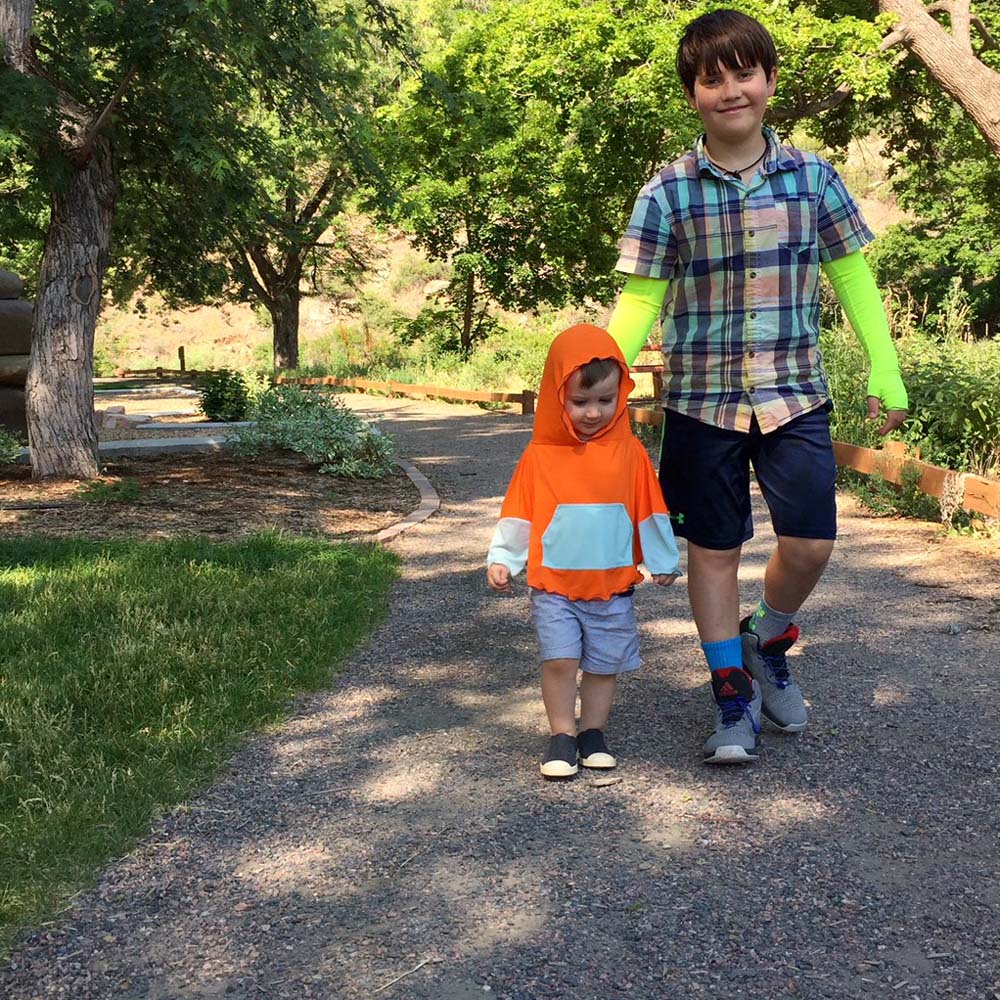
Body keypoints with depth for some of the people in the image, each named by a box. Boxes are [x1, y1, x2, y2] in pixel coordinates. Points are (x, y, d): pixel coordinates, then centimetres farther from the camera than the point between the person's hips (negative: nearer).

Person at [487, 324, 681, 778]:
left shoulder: (630, 452, -2)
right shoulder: (540, 455, -5)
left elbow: (650, 513, 6)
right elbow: (518, 515, 0)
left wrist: (663, 561, 12)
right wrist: (502, 559, -7)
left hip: (612, 585, 1)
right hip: (553, 585, -1)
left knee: (604, 664, 9)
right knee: (559, 660, -6)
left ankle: (593, 733, 25)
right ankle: (563, 736, 9)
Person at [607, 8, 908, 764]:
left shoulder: (813, 176, 1)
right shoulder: (668, 193, -4)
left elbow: (852, 277, 6)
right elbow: (640, 302, -2)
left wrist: (885, 373, 2)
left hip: (795, 396, 1)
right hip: (702, 400, -1)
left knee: (811, 542, -2)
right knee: (714, 549, 7)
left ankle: (767, 643, 30)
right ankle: (734, 699, 23)